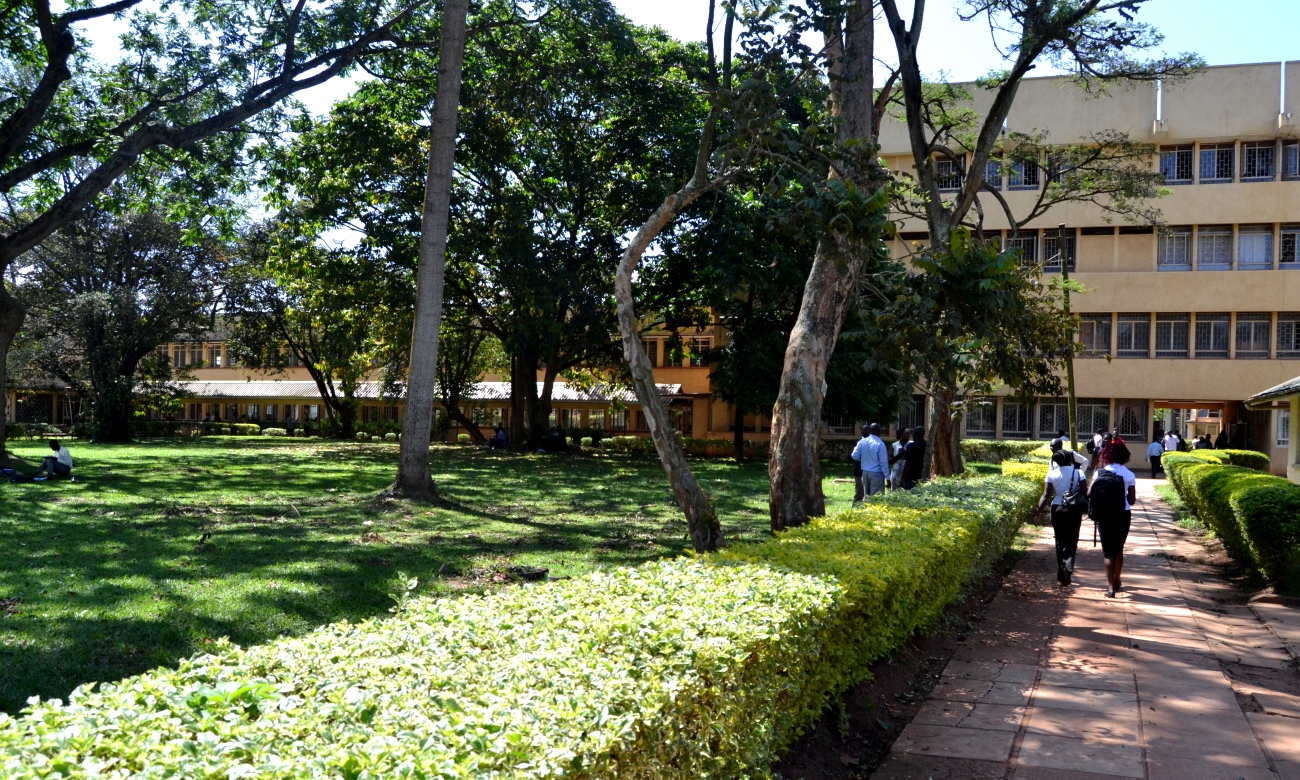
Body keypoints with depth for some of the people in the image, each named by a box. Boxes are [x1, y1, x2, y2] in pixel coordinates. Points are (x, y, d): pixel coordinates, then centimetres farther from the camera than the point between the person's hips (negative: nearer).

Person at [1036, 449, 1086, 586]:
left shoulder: (1051, 474, -2)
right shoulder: (1078, 473, -3)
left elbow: (1046, 495, -7)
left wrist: (1038, 511, -5)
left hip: (1057, 509, 1)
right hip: (1074, 509, -1)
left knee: (1060, 541, 14)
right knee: (1072, 541, 4)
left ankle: (1061, 572, 17)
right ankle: (1068, 567, -20)